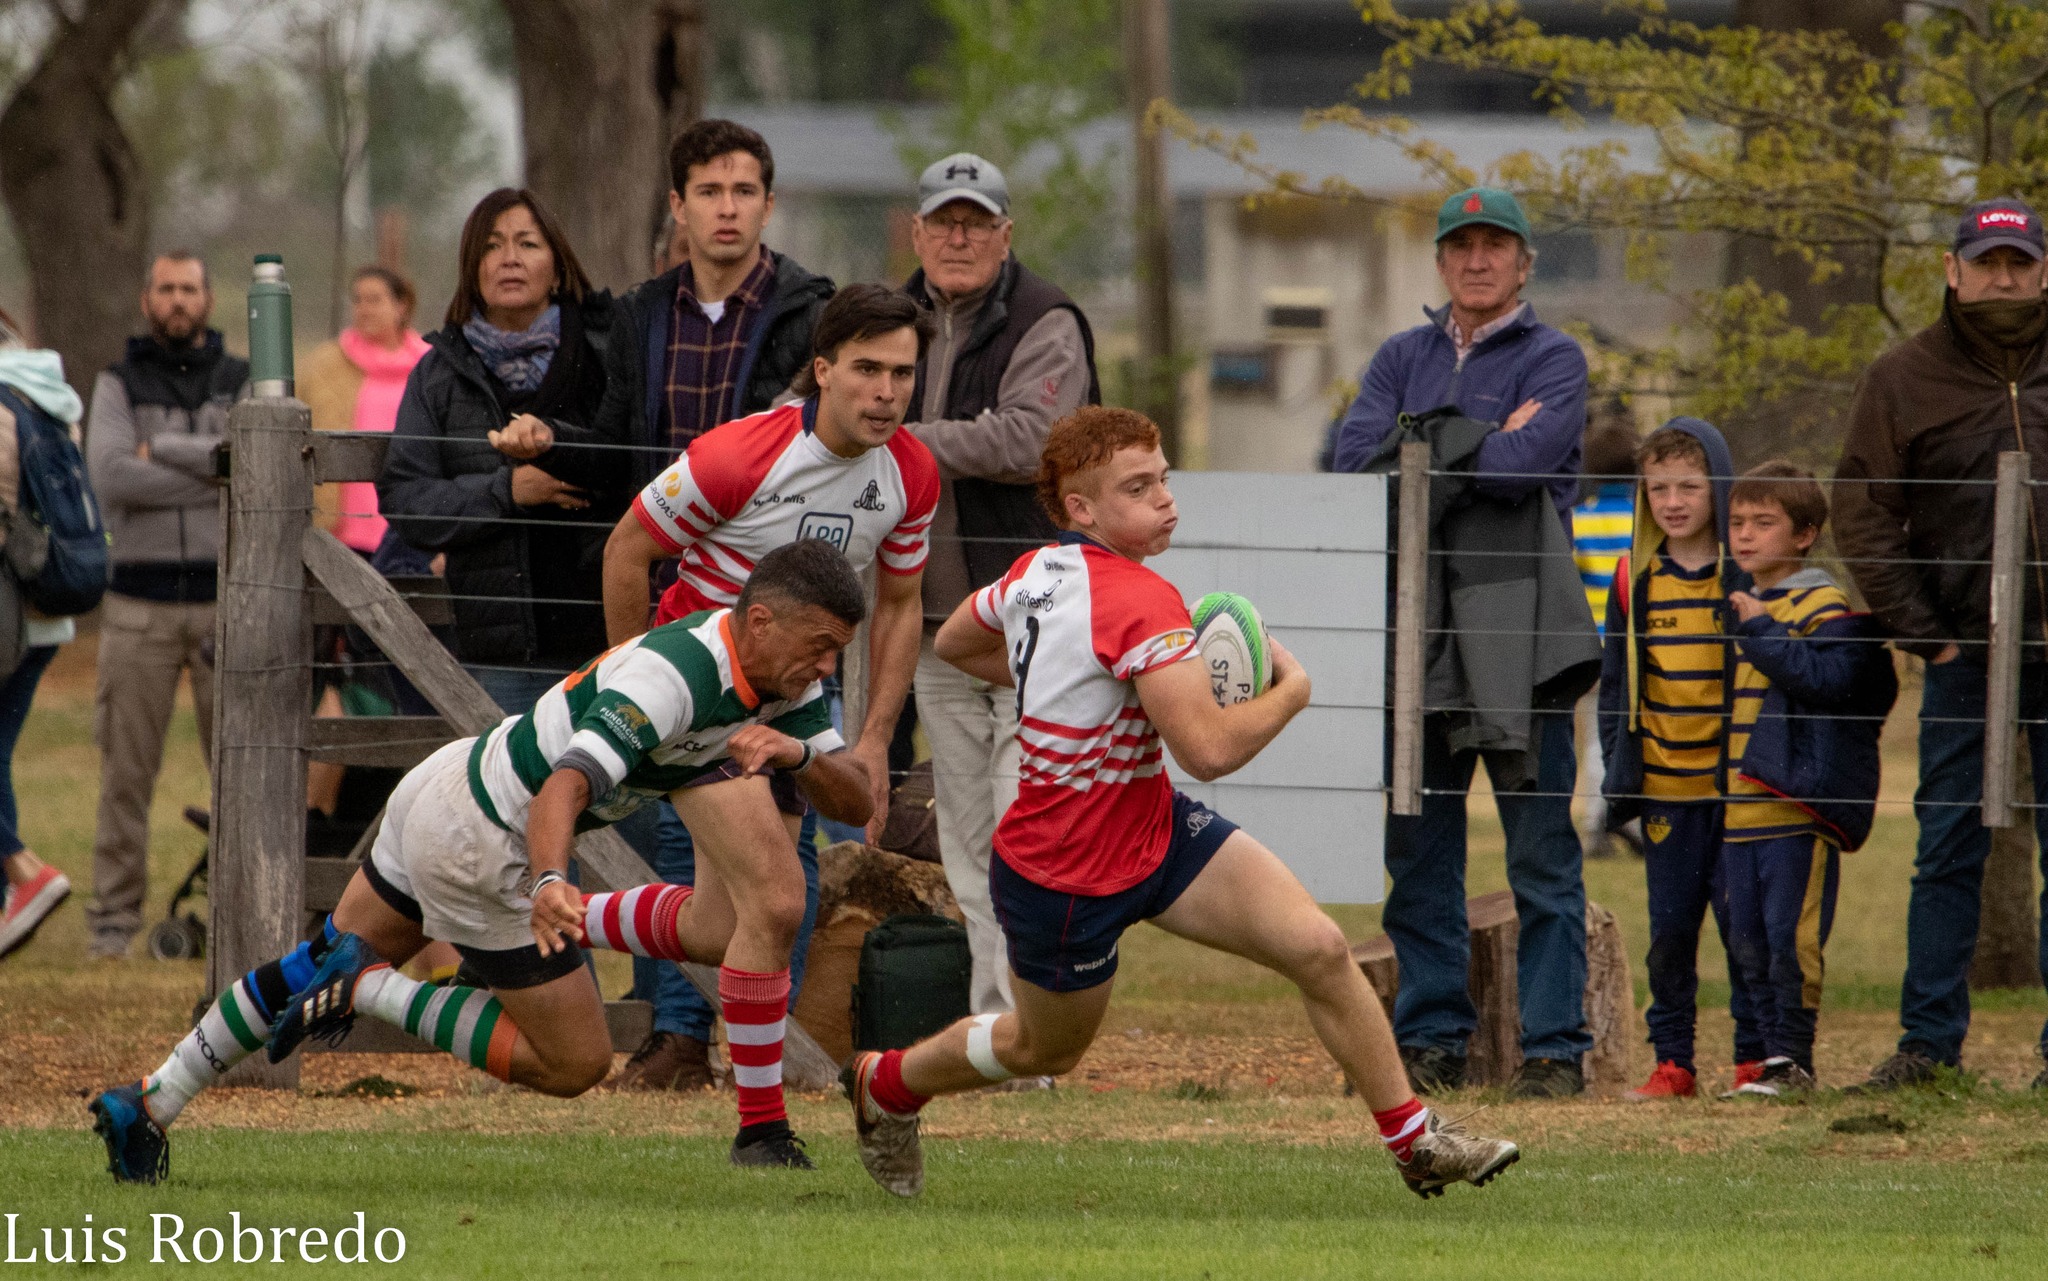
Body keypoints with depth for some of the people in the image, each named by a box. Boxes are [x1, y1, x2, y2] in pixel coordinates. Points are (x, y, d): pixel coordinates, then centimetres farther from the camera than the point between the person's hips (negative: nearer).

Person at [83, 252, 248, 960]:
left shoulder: (244, 384, 5)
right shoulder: (117, 385, 3)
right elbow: (110, 479, -15)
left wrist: (158, 450, -13)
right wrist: (213, 477, -15)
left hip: (226, 601, 0)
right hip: (140, 602, 0)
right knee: (127, 767, 0)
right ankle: (115, 915, 5)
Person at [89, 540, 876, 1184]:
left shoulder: (784, 680, -1)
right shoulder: (674, 677, -29)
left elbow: (854, 801, -1)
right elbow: (568, 782, -41)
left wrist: (799, 754, -23)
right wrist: (550, 882, -59)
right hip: (479, 848, -9)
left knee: (323, 967, 22)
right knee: (574, 1063, -1)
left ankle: (150, 1103, 28)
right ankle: (367, 989, 0)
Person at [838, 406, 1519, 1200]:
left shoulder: (1039, 571, -2)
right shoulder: (1138, 601, -30)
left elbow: (954, 643, 16)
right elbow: (1210, 749, -36)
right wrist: (1291, 689, -18)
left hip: (1155, 828, 8)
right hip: (1065, 881, -8)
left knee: (1318, 948, -6)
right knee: (1043, 1050, 19)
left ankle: (1413, 1137, 4)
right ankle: (884, 1084, 47)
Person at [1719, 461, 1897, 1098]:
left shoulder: (1823, 607, -6)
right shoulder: (1739, 606, 19)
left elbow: (1833, 679, -22)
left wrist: (1762, 631, -18)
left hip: (1800, 804, -8)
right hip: (1739, 808, 8)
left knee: (1791, 937, -10)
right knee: (1747, 943, 9)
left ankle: (1792, 1059, -4)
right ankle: (1775, 1054, 15)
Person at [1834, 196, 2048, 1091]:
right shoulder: (1903, 380, 4)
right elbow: (1862, 516, 3)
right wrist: (1919, 631, -4)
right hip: (1964, 651, 0)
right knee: (1948, 850, 2)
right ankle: (1929, 1040, 6)